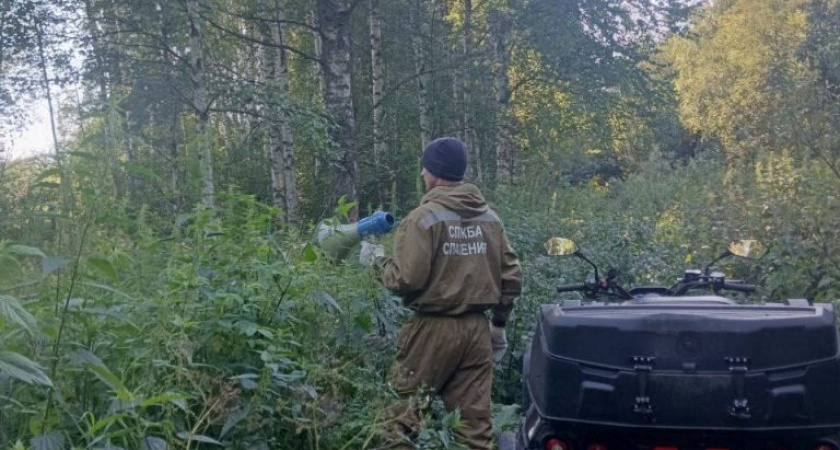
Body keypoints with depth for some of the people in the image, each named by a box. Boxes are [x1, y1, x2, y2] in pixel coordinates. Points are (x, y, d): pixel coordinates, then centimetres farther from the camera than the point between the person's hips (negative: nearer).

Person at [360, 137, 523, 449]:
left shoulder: (424, 217, -11)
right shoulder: (490, 218, 8)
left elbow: (407, 280, -16)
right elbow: (511, 277, 9)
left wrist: (377, 261, 2)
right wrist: (499, 323, 20)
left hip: (434, 328, -6)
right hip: (477, 328, 6)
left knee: (401, 414, 5)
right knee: (474, 421, 9)